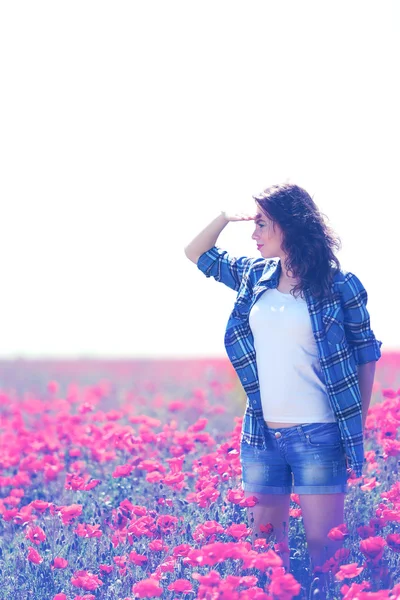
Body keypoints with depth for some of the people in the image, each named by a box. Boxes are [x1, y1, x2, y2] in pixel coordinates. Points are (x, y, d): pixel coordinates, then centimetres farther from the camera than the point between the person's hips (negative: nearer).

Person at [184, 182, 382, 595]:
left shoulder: (339, 285, -5)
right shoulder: (254, 275, 8)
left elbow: (366, 357, 0)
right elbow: (196, 254, 21)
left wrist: (358, 429, -2)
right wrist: (226, 216, 4)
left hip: (319, 436, -5)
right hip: (261, 436, 5)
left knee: (324, 548, -2)